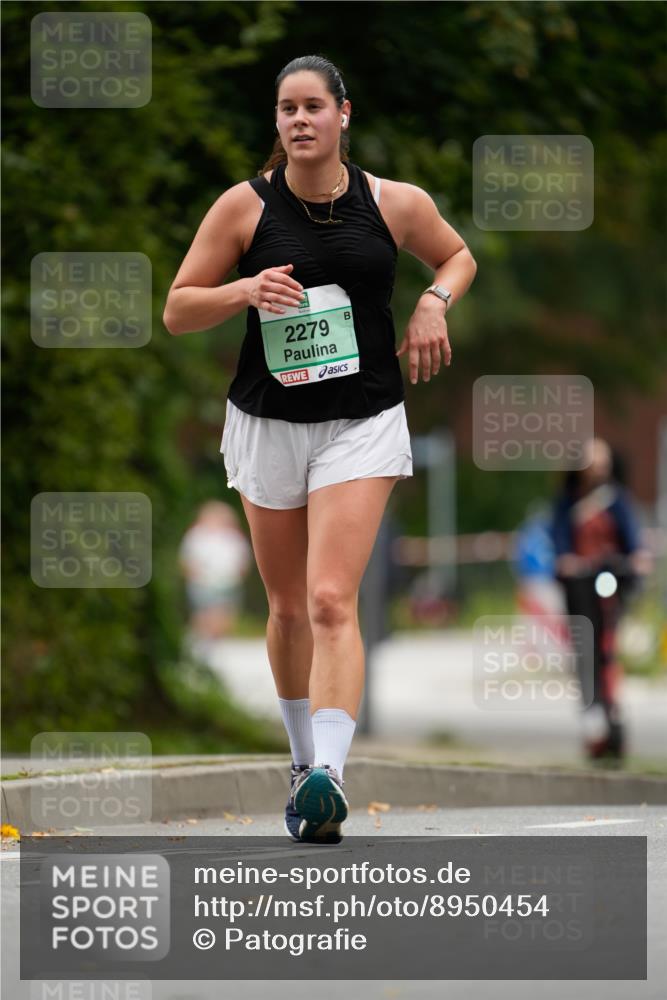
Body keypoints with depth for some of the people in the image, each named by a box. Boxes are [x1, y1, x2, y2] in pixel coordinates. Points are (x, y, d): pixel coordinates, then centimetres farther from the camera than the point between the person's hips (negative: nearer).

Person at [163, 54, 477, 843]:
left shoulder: (396, 204, -3)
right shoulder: (245, 206, -4)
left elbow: (458, 256, 18)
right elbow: (177, 310, -1)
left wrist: (434, 303, -2)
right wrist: (245, 290, -19)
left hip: (362, 424, -2)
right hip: (267, 423, 2)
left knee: (331, 602, -17)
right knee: (288, 606, 13)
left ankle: (329, 777, -27)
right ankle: (303, 758, 32)